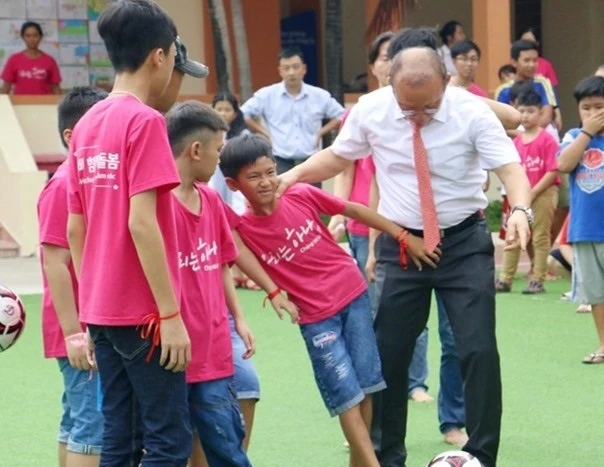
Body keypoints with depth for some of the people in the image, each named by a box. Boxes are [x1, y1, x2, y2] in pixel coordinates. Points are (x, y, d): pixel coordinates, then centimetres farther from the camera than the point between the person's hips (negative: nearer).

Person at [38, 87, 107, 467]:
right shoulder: (65, 186, -15)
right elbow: (55, 264, -18)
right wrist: (74, 333, -21)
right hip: (85, 335, -9)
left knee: (76, 423, 14)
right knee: (93, 428, -10)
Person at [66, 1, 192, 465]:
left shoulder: (87, 125, 10)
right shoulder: (145, 121, -12)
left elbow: (75, 228, 12)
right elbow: (141, 223, -19)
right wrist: (171, 314, -18)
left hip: (101, 313, 8)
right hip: (143, 313, -8)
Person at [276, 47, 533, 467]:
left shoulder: (471, 112, -16)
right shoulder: (370, 110, -9)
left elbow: (510, 167, -23)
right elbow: (338, 156, 8)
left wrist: (520, 210, -44)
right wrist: (293, 176, -9)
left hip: (464, 243, -2)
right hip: (401, 244, 2)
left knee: (480, 351, -5)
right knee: (388, 354, 6)